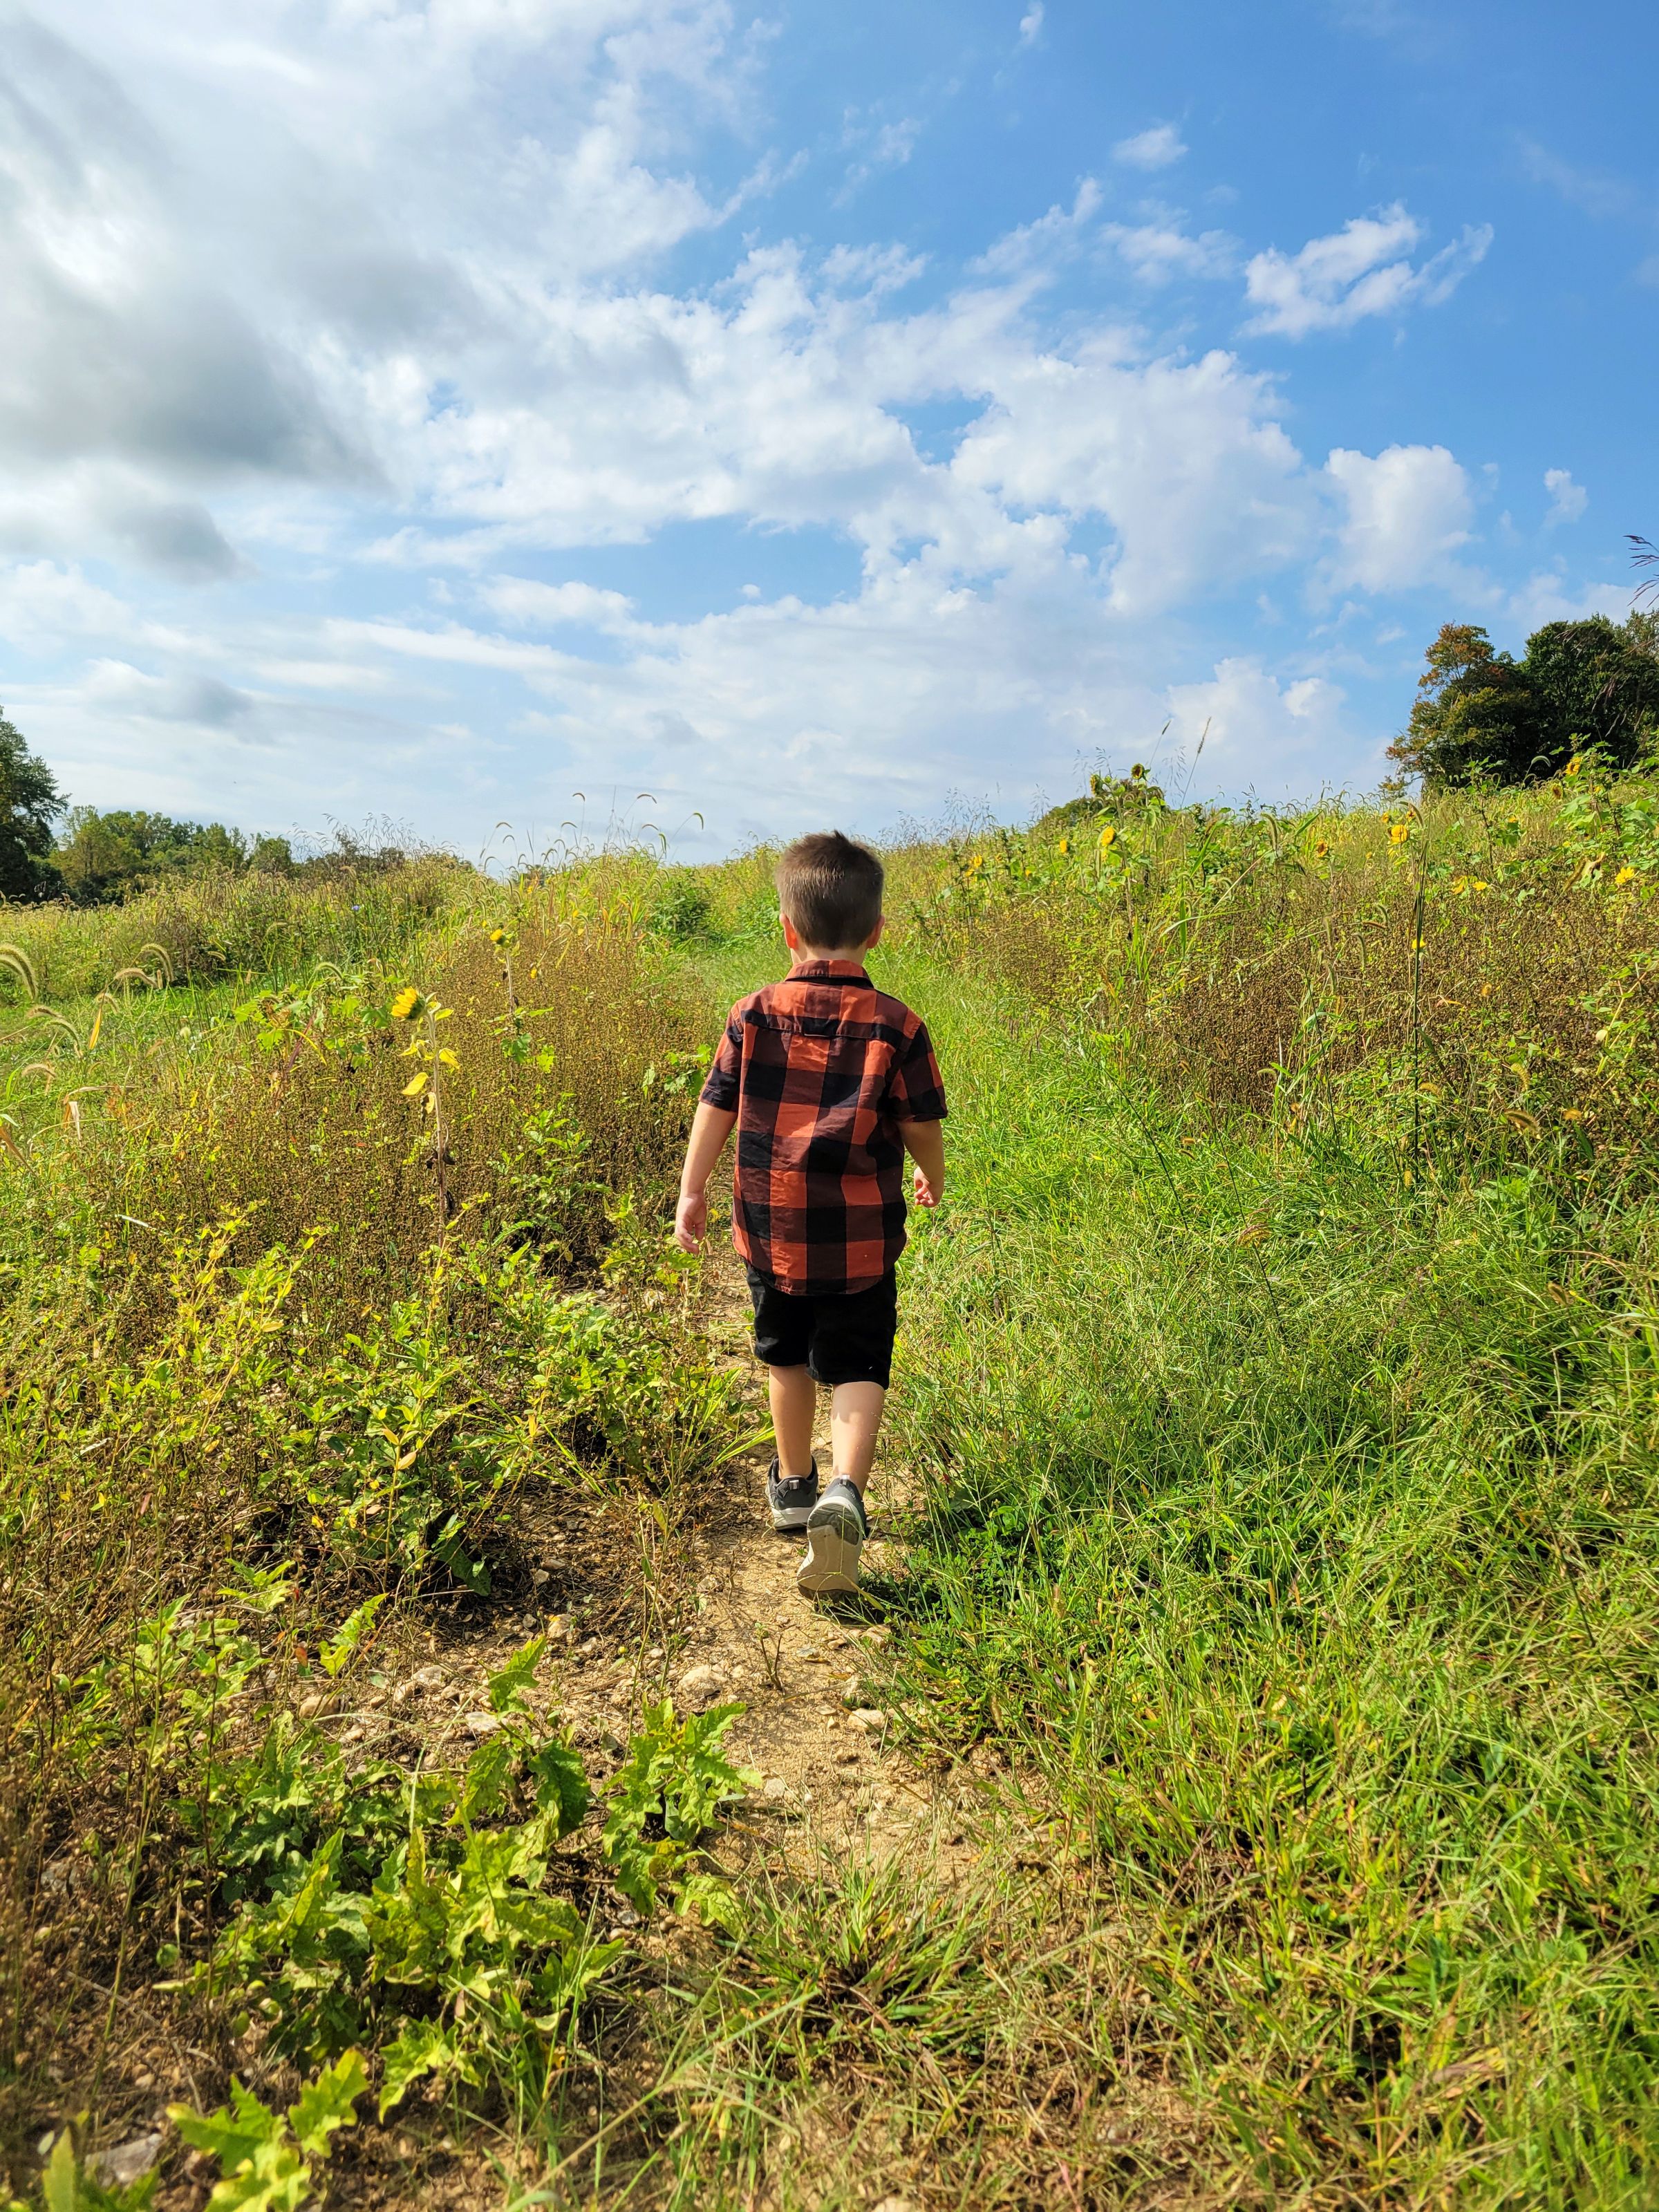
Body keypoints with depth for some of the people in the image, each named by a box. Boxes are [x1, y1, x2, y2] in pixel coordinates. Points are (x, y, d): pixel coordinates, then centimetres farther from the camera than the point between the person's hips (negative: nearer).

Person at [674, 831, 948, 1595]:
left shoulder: (754, 1015, -5)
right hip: (861, 1239, -1)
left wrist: (692, 1191, 14)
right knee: (857, 1369, 8)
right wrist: (932, 1177, 20)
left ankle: (794, 1484, 36)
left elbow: (714, 1109, 1)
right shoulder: (895, 1025, -8)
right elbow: (921, 1126, -2)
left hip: (771, 1233, 2)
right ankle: (844, 1492, -14)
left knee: (786, 1357, 21)